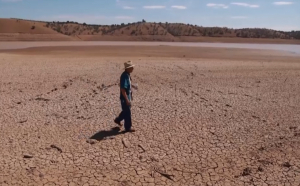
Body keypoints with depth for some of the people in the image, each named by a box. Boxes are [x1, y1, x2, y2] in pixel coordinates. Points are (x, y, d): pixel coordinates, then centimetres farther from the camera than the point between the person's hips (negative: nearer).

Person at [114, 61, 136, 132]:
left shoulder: (127, 75, 7)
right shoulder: (124, 76, -24)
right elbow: (123, 89, -27)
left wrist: (130, 96, 23)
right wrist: (127, 100, -26)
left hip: (128, 96, 10)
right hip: (125, 97, -10)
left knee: (126, 110, 22)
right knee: (127, 112, 2)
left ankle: (118, 120, 40)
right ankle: (128, 127, 15)